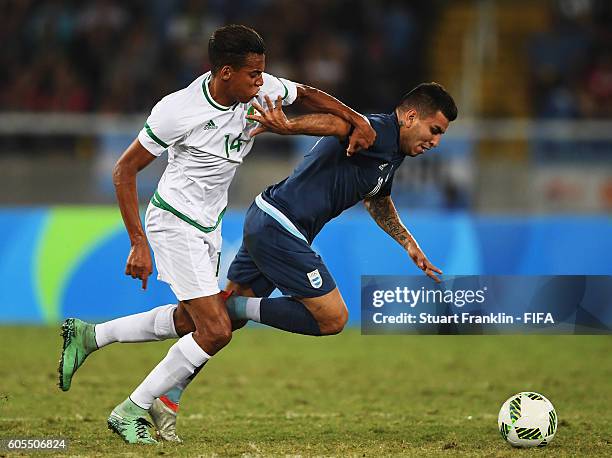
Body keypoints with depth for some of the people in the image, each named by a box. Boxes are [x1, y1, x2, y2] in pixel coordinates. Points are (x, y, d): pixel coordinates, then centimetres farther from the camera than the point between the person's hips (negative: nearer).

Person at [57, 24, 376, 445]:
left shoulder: (259, 91, -11)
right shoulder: (178, 111, -27)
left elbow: (306, 95, 11)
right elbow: (125, 170, -18)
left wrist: (355, 118, -7)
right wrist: (139, 244, -23)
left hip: (210, 223, 8)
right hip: (175, 222, -8)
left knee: (189, 322, 21)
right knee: (216, 329, -13)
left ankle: (88, 335, 34)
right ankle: (132, 412, -1)